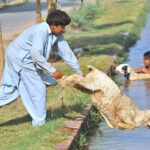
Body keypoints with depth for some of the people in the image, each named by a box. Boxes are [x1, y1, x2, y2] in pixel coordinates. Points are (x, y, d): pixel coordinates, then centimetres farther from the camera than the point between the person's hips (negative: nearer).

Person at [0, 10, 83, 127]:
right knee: (38, 89, -3)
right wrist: (52, 71, -35)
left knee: (10, 88, 16)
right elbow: (35, 54, -39)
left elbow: (66, 53, 3)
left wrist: (79, 73, 6)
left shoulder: (57, 34, -2)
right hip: (20, 58, -9)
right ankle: (39, 121, 8)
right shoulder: (41, 31, -29)